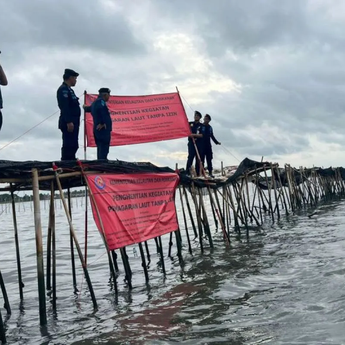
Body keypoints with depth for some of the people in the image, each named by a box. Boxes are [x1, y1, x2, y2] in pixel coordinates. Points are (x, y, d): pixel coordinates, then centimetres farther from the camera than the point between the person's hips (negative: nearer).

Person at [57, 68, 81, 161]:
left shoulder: (69, 89, 23)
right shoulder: (63, 89, -7)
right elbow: (64, 107, -18)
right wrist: (69, 122, -25)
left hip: (72, 122, 10)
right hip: (69, 123, -10)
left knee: (73, 146, 12)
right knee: (69, 146, -12)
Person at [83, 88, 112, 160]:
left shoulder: (95, 103, 23)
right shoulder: (101, 101, -7)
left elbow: (88, 109, 43)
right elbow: (101, 109, -29)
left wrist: (85, 107, 67)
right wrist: (102, 123, -24)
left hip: (97, 130, 10)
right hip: (103, 129, -10)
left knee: (100, 149, 12)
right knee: (104, 150, -14)